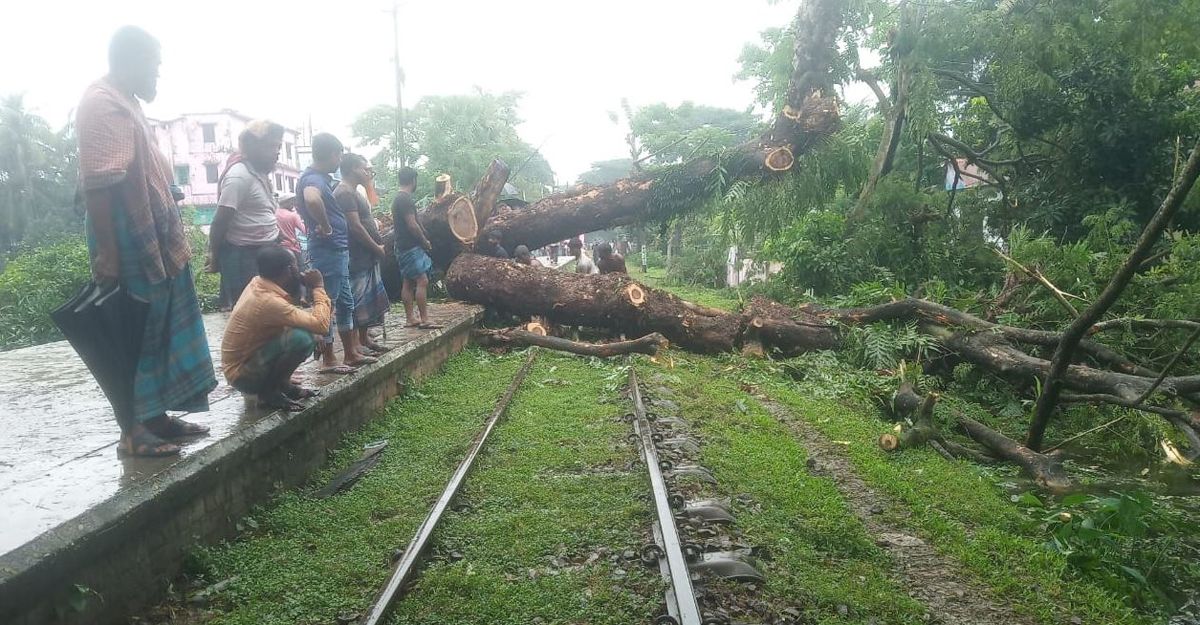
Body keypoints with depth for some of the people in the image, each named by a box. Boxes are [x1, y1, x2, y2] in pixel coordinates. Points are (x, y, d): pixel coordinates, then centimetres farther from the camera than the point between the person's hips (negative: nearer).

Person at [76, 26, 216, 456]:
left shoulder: (127, 103, 16)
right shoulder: (101, 104, -15)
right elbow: (98, 186, -22)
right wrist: (106, 255, -25)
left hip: (156, 243, 10)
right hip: (130, 249, -10)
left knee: (159, 333, 14)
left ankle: (155, 416, 23)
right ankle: (131, 430, 8)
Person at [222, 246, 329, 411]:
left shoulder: (257, 283, -2)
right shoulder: (269, 302, -29)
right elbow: (321, 324, -31)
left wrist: (306, 283, -2)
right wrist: (318, 287, -18)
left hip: (247, 357, 10)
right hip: (243, 377, -10)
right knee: (301, 338, -30)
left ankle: (282, 384, 11)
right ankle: (269, 392, -10)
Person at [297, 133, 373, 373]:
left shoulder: (321, 178, 14)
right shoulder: (313, 179, -17)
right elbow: (312, 200, -40)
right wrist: (325, 227, -27)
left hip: (337, 250, 10)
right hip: (327, 251, -10)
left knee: (345, 303, 16)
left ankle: (351, 354, 25)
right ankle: (328, 361, 7)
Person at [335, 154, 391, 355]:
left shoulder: (354, 192, 17)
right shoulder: (344, 193, -15)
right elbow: (355, 227, -21)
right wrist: (377, 248, -14)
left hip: (368, 257, 11)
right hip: (358, 258, -11)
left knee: (369, 299, 14)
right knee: (358, 301, -6)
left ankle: (365, 339, 22)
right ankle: (355, 344, 0)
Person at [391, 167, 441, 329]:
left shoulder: (398, 199, 15)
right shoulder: (406, 199, -16)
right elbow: (412, 225, -20)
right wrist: (425, 241, -8)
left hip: (404, 246, 11)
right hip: (411, 247, -11)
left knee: (408, 282, 11)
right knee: (422, 281, -11)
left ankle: (410, 318, 14)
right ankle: (424, 320, -12)